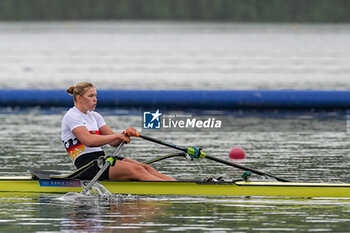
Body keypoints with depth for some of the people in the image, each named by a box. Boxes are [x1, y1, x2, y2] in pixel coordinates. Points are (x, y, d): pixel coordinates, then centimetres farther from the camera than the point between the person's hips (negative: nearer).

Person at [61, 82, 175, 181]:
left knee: (146, 168, -12)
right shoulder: (71, 116, -5)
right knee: (136, 170, -24)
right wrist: (118, 136, -17)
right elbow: (88, 140, -22)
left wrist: (125, 134, -11)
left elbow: (113, 142, 11)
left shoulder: (94, 116, 21)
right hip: (87, 164, -8)